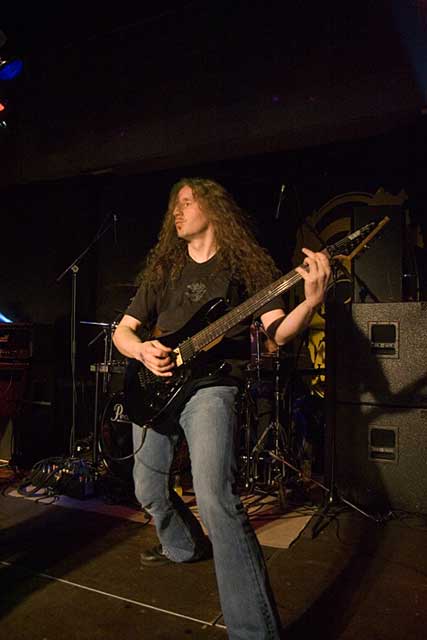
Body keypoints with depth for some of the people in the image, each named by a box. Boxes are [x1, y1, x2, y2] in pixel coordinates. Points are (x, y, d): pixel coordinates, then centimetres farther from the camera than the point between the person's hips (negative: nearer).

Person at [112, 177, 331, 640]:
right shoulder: (162, 270, 15)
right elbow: (122, 331, 14)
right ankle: (186, 548, 48)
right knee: (149, 491, 17)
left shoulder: (246, 263, 3)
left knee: (215, 499, -25)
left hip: (210, 383, -5)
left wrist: (313, 299, -26)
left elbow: (277, 332, -6)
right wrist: (142, 350, -9)